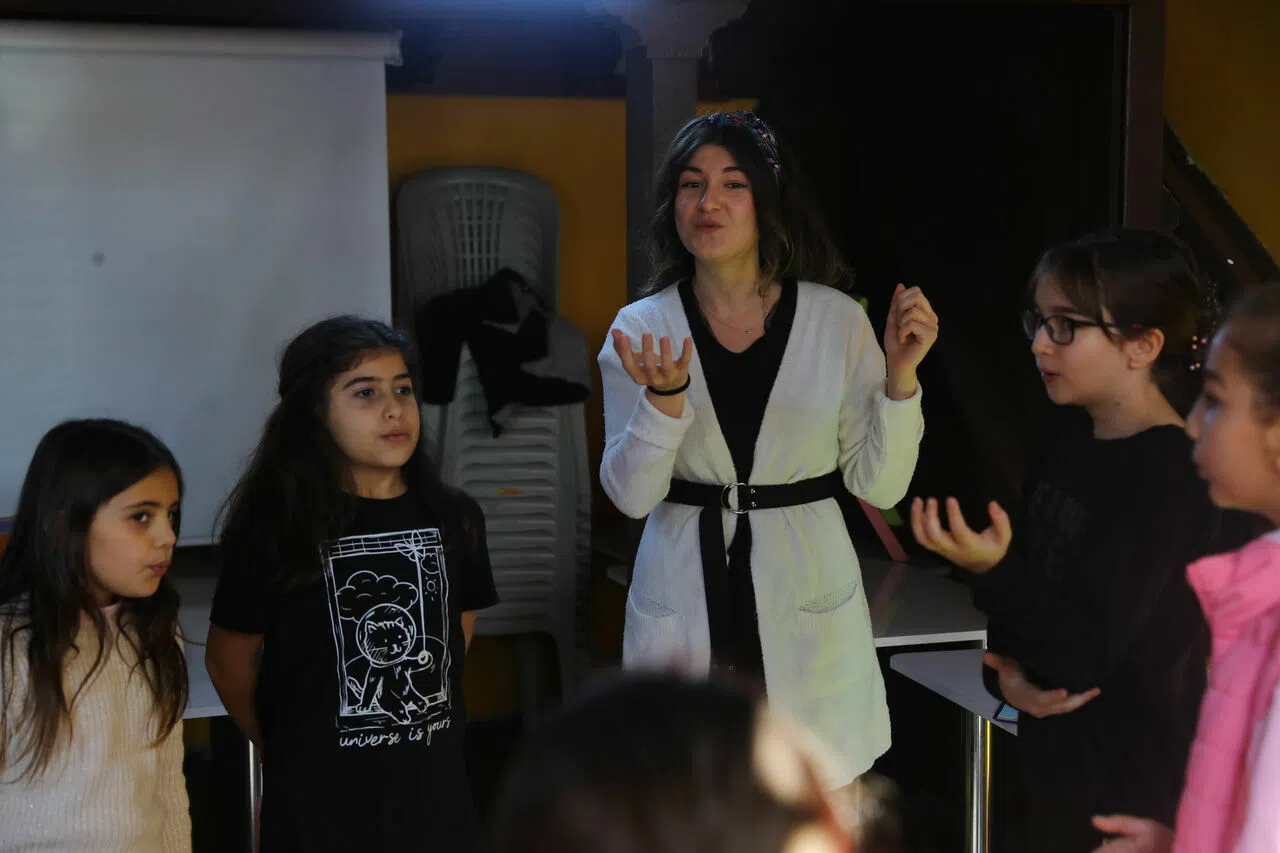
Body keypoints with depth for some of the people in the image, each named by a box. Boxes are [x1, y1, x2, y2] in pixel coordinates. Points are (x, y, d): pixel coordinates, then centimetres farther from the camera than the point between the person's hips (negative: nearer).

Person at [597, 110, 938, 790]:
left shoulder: (838, 320, -2)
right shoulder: (642, 327, -1)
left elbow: (879, 485, -2)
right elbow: (629, 495, -6)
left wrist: (900, 375, -14)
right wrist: (664, 399, -21)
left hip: (804, 603, 0)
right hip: (684, 600, 0)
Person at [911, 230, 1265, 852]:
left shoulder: (1181, 479, -20)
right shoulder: (1069, 440, 4)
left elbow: (1085, 647, -23)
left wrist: (991, 568, -35)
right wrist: (1005, 674, -3)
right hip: (1057, 755, 7)